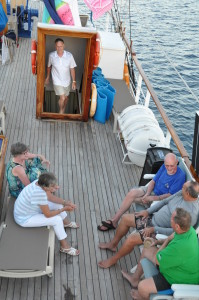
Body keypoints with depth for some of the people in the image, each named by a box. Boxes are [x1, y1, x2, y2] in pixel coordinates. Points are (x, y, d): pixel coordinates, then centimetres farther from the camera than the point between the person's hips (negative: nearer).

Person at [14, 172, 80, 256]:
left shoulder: (40, 183, -14)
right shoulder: (40, 193, -38)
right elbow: (48, 214, -27)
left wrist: (66, 203, -7)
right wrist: (64, 209, -15)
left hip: (29, 208, 8)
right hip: (25, 219, -8)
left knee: (58, 204, 11)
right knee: (57, 219, -12)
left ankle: (66, 223, 40)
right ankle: (64, 246, 8)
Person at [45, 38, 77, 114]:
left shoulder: (69, 55, -16)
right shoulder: (51, 55, -15)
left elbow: (72, 69, -6)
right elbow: (49, 66, 3)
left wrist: (74, 81, -4)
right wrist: (47, 77, 14)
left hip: (66, 81, 2)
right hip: (57, 81, -2)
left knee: (66, 97, 18)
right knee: (62, 98, -9)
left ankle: (63, 110, 47)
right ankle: (61, 111, 22)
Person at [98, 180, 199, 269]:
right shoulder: (181, 193, -7)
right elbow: (165, 201, 6)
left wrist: (154, 229, -23)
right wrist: (148, 211, 1)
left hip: (159, 232, -8)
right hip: (153, 218, 9)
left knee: (131, 239, -19)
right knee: (125, 218, 8)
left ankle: (113, 259, 9)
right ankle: (113, 244, 31)